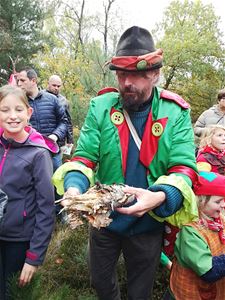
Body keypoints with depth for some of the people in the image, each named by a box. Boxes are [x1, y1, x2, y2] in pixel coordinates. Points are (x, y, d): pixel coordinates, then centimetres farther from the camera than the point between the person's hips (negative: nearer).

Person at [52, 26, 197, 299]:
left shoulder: (176, 112, -14)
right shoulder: (101, 106, -10)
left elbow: (184, 167, -18)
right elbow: (84, 156, -10)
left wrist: (159, 196, -39)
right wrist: (74, 187, -31)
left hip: (147, 224, -1)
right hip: (104, 217, 2)